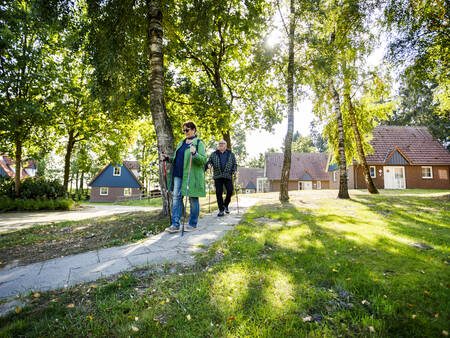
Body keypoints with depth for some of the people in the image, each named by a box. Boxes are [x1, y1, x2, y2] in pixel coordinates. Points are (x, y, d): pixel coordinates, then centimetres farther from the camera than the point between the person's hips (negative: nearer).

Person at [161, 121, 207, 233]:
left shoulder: (199, 143, -1)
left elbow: (203, 160, -11)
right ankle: (175, 225, 4)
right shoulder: (181, 143, 20)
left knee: (193, 199, 2)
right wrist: (168, 158, 11)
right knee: (176, 198, 0)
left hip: (192, 175, -6)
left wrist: (195, 154, -28)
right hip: (178, 175, 6)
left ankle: (193, 224, 15)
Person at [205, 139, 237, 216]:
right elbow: (209, 161, 11)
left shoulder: (231, 154, 12)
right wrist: (208, 164, -11)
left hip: (228, 176, 0)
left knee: (230, 191, -7)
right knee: (219, 193, -2)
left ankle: (226, 205, 19)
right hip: (217, 176, 0)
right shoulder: (214, 154, 13)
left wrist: (234, 171, -6)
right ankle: (221, 210, 8)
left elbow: (235, 164, 12)